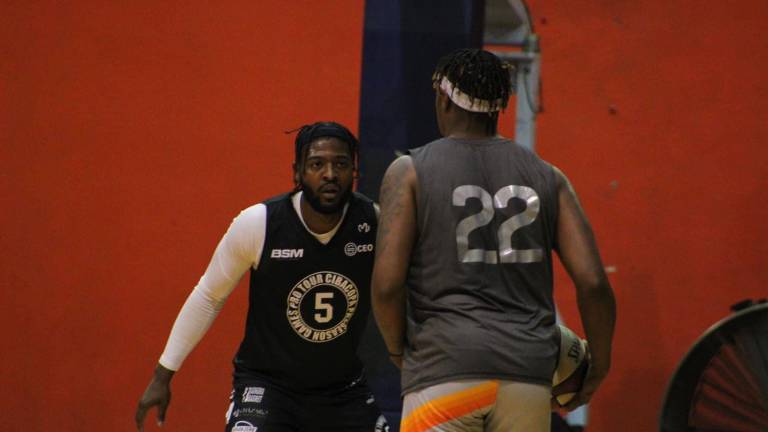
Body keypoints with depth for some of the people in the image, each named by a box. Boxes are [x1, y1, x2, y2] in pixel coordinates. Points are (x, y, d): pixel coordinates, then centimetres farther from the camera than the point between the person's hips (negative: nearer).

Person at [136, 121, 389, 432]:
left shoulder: (375, 223, -13)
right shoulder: (258, 224, -18)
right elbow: (208, 296, -4)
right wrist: (163, 374, -2)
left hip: (344, 388, 3)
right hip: (265, 380, -3)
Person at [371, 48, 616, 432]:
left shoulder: (410, 171, 3)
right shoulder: (546, 177, 12)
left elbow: (387, 283, -7)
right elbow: (592, 282, 2)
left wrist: (397, 348, 11)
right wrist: (599, 362, 17)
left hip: (445, 369, -3)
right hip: (528, 372, 3)